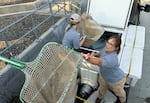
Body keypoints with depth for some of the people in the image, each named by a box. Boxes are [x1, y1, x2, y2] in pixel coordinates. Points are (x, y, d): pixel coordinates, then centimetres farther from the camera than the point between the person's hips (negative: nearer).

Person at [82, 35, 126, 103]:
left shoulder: (112, 58, -48)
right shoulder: (106, 49, -24)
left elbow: (99, 62, -67)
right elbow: (102, 53, 2)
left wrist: (88, 58, -86)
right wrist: (95, 54, -16)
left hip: (116, 80, -5)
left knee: (119, 92, 30)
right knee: (102, 88, 34)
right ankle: (100, 97, 68)